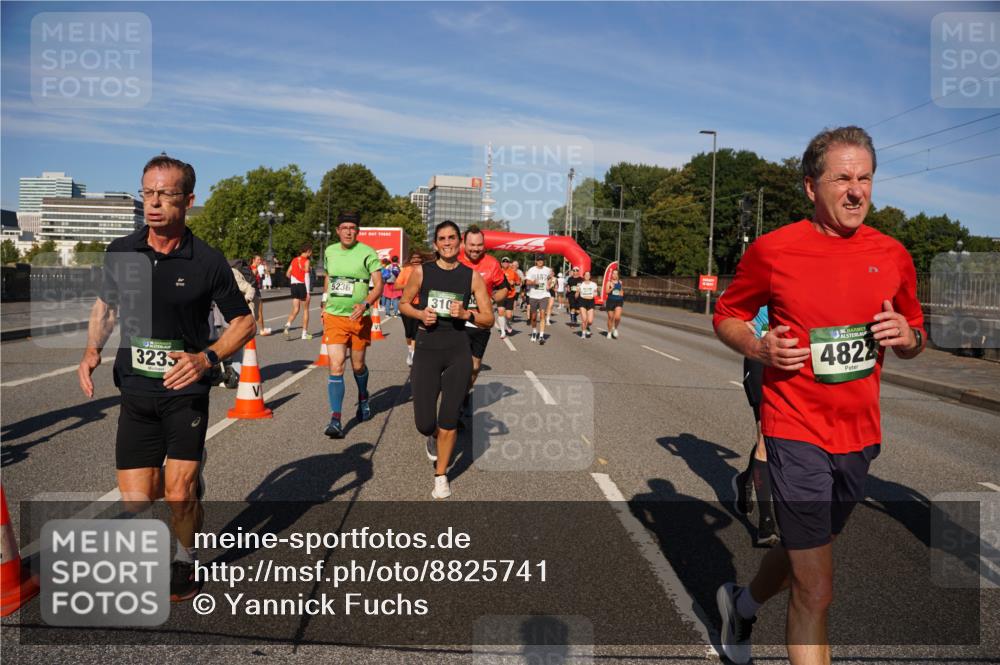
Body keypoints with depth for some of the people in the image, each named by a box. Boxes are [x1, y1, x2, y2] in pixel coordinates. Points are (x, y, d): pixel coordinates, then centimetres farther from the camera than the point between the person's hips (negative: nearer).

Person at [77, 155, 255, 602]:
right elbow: (105, 304, 18)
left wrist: (207, 358, -18)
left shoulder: (207, 261, -9)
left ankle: (185, 560, 27)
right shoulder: (120, 253, 0)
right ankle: (191, 481, 34)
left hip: (186, 391, -3)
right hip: (135, 393, 3)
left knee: (179, 495, -3)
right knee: (135, 501, 1)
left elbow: (244, 322, -2)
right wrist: (93, 349, 2)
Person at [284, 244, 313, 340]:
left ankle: (287, 325, -19)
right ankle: (304, 333, 11)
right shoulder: (306, 261, -9)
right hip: (303, 286, -5)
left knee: (295, 310, 7)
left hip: (294, 286, 5)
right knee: (305, 310, 7)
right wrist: (308, 292, -17)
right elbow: (307, 276, -15)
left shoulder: (294, 260, 10)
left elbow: (287, 274, 11)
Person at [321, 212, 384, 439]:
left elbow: (378, 285, -12)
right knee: (336, 366, -10)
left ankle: (363, 399, 45)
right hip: (334, 318, 2)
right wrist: (325, 303, 21)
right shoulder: (330, 251, 6)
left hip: (359, 318, -2)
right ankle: (336, 420, -10)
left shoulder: (367, 253, -7)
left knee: (358, 366, 13)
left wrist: (365, 305, -27)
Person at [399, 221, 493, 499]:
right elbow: (404, 303, 12)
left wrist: (466, 314, -17)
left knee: (449, 420, 3)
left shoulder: (472, 276, 0)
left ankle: (441, 476, 24)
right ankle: (432, 436, 38)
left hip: (458, 351, 0)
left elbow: (489, 319, 2)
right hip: (427, 349, 0)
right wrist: (420, 314, -9)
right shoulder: (422, 271, 0)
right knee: (424, 423, -2)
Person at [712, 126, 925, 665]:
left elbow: (916, 340, 15)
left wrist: (906, 336, -8)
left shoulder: (892, 255, 4)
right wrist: (759, 347, -18)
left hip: (860, 433, 5)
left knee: (803, 551, 24)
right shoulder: (772, 250, -8)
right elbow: (726, 317, 3)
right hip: (797, 432, -5)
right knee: (816, 592, -4)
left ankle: (742, 603, 53)